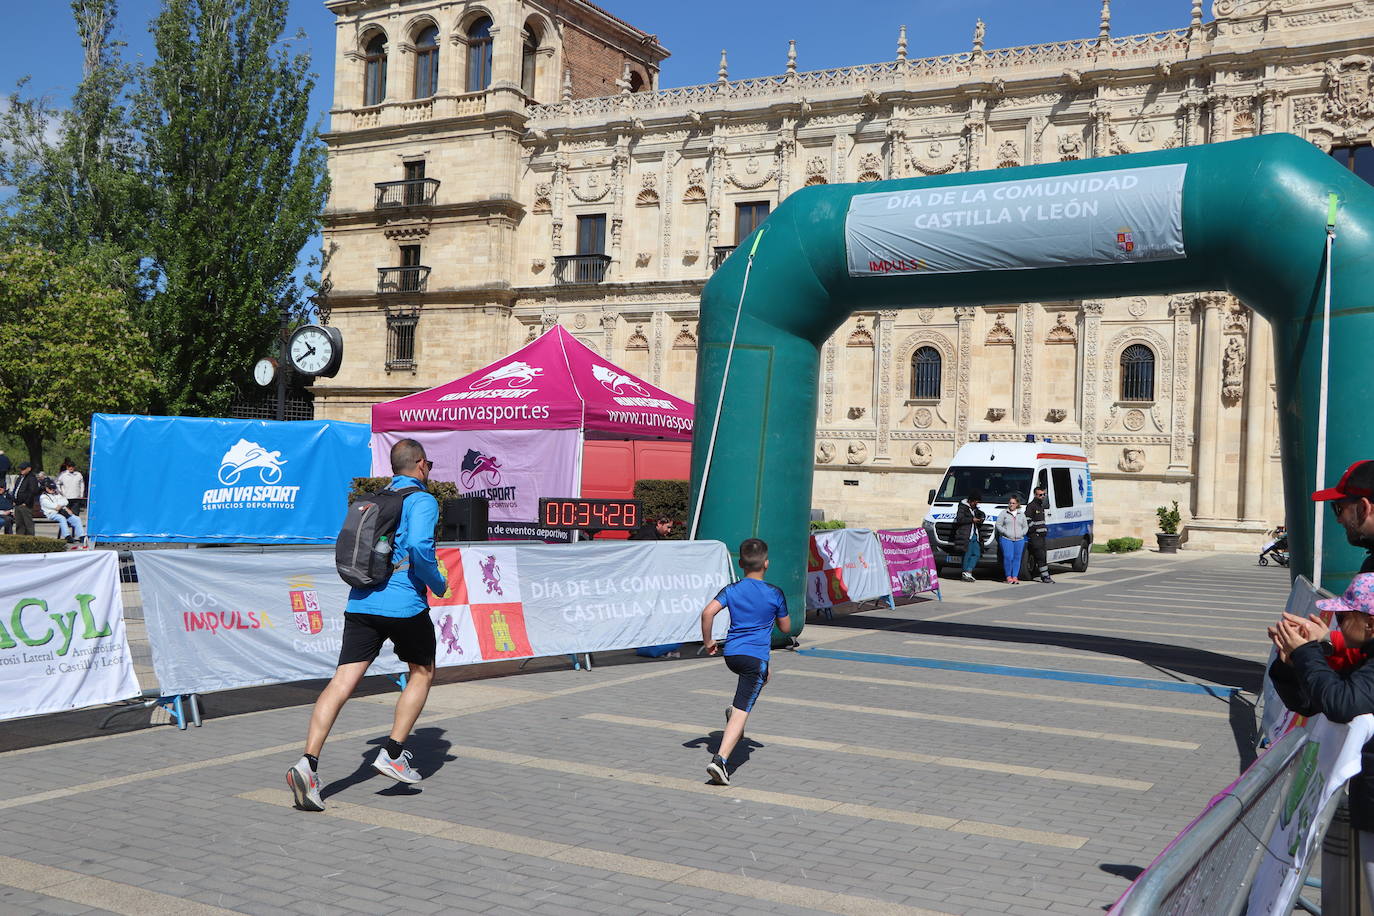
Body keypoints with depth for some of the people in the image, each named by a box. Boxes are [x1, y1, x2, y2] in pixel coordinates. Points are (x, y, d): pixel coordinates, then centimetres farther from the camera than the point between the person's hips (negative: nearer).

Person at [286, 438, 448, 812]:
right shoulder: (422, 500, -4)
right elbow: (419, 546, -21)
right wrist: (438, 584, -6)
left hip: (361, 604, 5)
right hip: (404, 605, -5)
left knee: (342, 683, -2)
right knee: (422, 673, 17)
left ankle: (308, 764, -15)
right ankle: (392, 753, 10)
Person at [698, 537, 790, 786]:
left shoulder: (731, 590, 2)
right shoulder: (775, 593, -2)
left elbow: (708, 612, -13)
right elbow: (786, 628, 9)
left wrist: (707, 641, 0)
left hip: (731, 654, 5)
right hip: (756, 657, -5)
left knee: (763, 675, 36)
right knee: (742, 712, -9)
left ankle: (734, 712, 25)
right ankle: (720, 759, -22)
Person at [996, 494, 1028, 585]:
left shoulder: (1021, 514, 17)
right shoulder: (1004, 513, 6)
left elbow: (1025, 527, 19)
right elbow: (998, 525, 2)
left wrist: (1022, 533, 0)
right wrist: (1006, 533, -10)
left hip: (1019, 540, 3)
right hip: (1006, 539, -3)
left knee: (1017, 558, 1)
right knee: (1008, 557, -13)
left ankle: (1015, 577, 6)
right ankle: (1008, 577, -4)